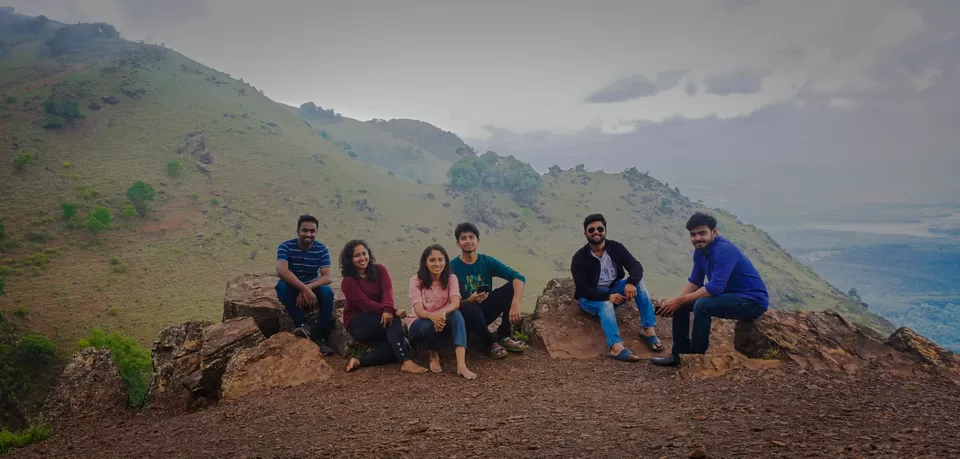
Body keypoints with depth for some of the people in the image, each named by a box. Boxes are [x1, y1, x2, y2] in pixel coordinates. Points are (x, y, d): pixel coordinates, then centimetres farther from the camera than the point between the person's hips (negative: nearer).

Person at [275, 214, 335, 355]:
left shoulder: (322, 249, -8)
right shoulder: (285, 246, -14)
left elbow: (327, 277, -17)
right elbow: (282, 271, -31)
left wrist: (308, 289, -35)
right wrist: (305, 289, -41)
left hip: (313, 289, 1)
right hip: (292, 290, -1)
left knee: (327, 292, -30)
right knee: (281, 285, -33)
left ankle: (318, 336, -22)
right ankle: (302, 324, -27)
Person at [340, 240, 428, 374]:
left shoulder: (379, 270, 2)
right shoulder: (348, 281, -10)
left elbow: (387, 290, -15)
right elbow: (365, 304, -22)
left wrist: (388, 309, -39)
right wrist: (394, 311, -33)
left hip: (379, 319, 5)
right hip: (357, 323, -5)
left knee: (403, 346, -19)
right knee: (393, 320, -31)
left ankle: (360, 361, -21)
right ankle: (406, 362, -36)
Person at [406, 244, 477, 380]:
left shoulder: (451, 278, -8)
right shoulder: (416, 281, -12)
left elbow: (455, 303, -25)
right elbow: (419, 310, -24)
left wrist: (442, 313, -49)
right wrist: (432, 316, -48)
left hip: (442, 320, 2)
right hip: (420, 322, -1)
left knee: (456, 315, -33)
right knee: (430, 326, -38)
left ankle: (461, 364, -46)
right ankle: (434, 356, -4)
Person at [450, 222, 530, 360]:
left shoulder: (488, 261, -4)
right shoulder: (452, 267, -12)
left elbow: (519, 277, -16)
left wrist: (515, 304, -32)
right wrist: (469, 301, -34)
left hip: (486, 311, 4)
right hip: (465, 316, -4)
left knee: (512, 286, -17)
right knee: (471, 309, -40)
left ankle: (505, 336, -9)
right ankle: (491, 343, -12)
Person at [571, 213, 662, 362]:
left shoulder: (616, 247, -7)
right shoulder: (579, 258, -17)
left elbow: (636, 266, -17)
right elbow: (582, 289, -23)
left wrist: (632, 283, -40)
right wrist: (607, 297, -37)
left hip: (614, 290, 4)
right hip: (591, 298, -4)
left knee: (638, 283, -21)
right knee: (606, 305, -37)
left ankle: (649, 330, -27)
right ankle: (616, 347, -60)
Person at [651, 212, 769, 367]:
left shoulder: (724, 250, -26)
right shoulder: (700, 250, 1)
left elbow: (715, 288, -33)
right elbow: (694, 281, 8)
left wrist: (680, 300, -27)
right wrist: (676, 301, -10)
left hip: (752, 301, -9)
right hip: (729, 295, 9)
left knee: (702, 305, -32)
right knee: (680, 305, 3)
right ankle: (680, 354, 9)